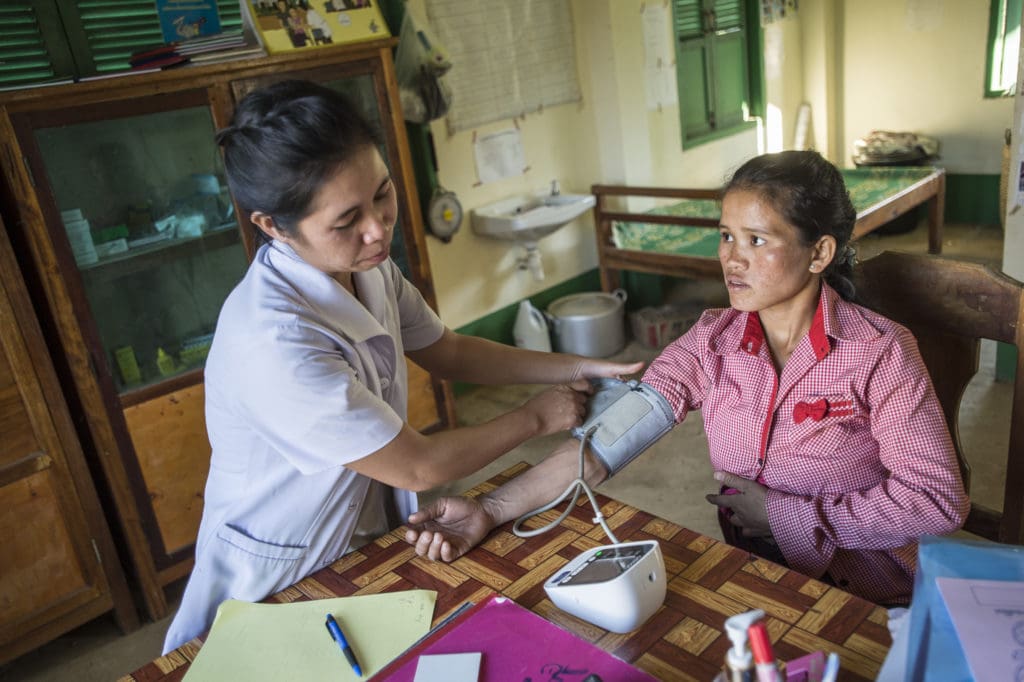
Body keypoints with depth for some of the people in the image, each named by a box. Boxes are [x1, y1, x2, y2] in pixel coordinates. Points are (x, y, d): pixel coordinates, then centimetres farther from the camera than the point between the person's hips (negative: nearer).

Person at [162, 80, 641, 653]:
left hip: (367, 543, 6)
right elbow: (418, 467, -23)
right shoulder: (272, 340, -33)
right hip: (278, 590, -6)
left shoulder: (367, 265, -8)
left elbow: (449, 352, 7)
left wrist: (577, 368, 1)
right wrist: (536, 419, -10)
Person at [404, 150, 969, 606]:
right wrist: (491, 510, -24)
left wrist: (779, 512, -15)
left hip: (862, 596, -3)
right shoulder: (713, 341, -4)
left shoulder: (880, 354, -13)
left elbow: (936, 500, -15)